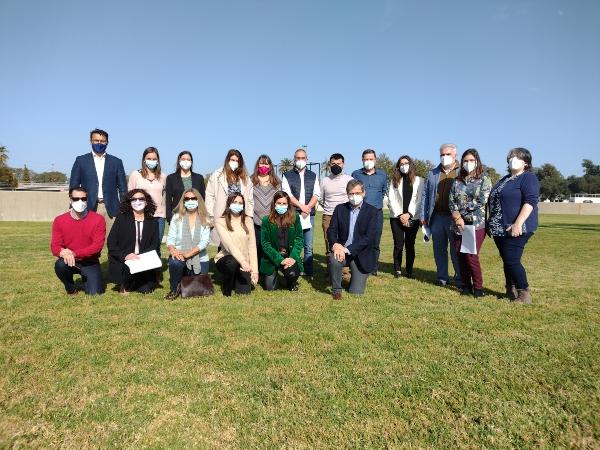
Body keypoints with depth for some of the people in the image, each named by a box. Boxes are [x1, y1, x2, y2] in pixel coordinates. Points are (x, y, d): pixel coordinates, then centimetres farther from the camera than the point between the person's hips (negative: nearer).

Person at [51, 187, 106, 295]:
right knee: (60, 265, -34)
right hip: (69, 261, 2)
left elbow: (97, 245, -16)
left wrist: (74, 253, -27)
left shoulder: (98, 219, -11)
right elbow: (54, 246, -6)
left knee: (95, 293, -16)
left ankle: (86, 278, 22)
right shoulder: (59, 220, -4)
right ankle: (71, 288, 0)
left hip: (90, 262, -1)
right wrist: (63, 253, -30)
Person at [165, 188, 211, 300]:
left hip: (200, 259, 1)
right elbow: (170, 238, -2)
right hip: (180, 256, -1)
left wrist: (188, 253, -24)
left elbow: (205, 241, -10)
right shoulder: (177, 217, 3)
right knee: (175, 263, -35)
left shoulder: (204, 219, 0)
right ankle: (174, 290, -5)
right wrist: (172, 250, -25)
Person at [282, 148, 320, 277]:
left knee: (308, 246, 3)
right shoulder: (287, 175, 7)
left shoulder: (312, 176, 16)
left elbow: (316, 194, 6)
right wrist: (301, 206, -12)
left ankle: (308, 272, 9)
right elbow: (287, 194, -4)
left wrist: (308, 208, -9)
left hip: (309, 215, 2)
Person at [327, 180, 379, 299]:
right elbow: (331, 231, -1)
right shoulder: (340, 209, 3)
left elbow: (369, 237, -16)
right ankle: (336, 290, -9)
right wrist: (335, 244, -24)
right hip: (342, 250, 2)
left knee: (355, 292, -3)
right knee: (334, 259, -34)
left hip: (361, 255, -1)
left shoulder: (372, 211, -7)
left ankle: (355, 276, 33)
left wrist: (348, 249, -26)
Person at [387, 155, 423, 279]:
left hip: (413, 218, 0)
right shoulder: (395, 181, 8)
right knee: (398, 244, -2)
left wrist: (409, 214, -10)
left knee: (410, 245, 3)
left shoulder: (419, 180, 5)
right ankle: (397, 270, 8)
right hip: (396, 217, 1)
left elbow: (419, 200, -1)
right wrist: (400, 215, -9)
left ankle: (409, 271, 10)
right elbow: (391, 199, 1)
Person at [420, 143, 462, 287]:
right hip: (437, 217, 4)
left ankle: (460, 278, 17)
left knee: (456, 250, 4)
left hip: (455, 217, -4)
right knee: (439, 249, 11)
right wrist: (423, 216, 6)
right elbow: (425, 195, 12)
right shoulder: (432, 173, 12)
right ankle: (442, 277, 23)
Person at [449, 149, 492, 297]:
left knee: (471, 256, -10)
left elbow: (482, 201, -10)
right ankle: (466, 286, 17)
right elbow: (451, 201, 6)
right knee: (461, 256, 4)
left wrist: (463, 210, -7)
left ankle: (478, 287, 5)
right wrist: (457, 217, -9)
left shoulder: (484, 179, 2)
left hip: (477, 224, -4)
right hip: (458, 224, 4)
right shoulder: (457, 181, 12)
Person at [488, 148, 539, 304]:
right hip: (500, 229, 8)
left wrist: (518, 224, -26)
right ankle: (511, 291, 24)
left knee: (512, 260, -10)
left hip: (515, 229, -8)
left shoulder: (528, 178, -6)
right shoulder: (505, 179, 20)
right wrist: (492, 225, 21)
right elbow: (494, 201, 25)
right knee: (507, 261, 13)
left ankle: (524, 295, 2)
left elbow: (530, 201, -18)